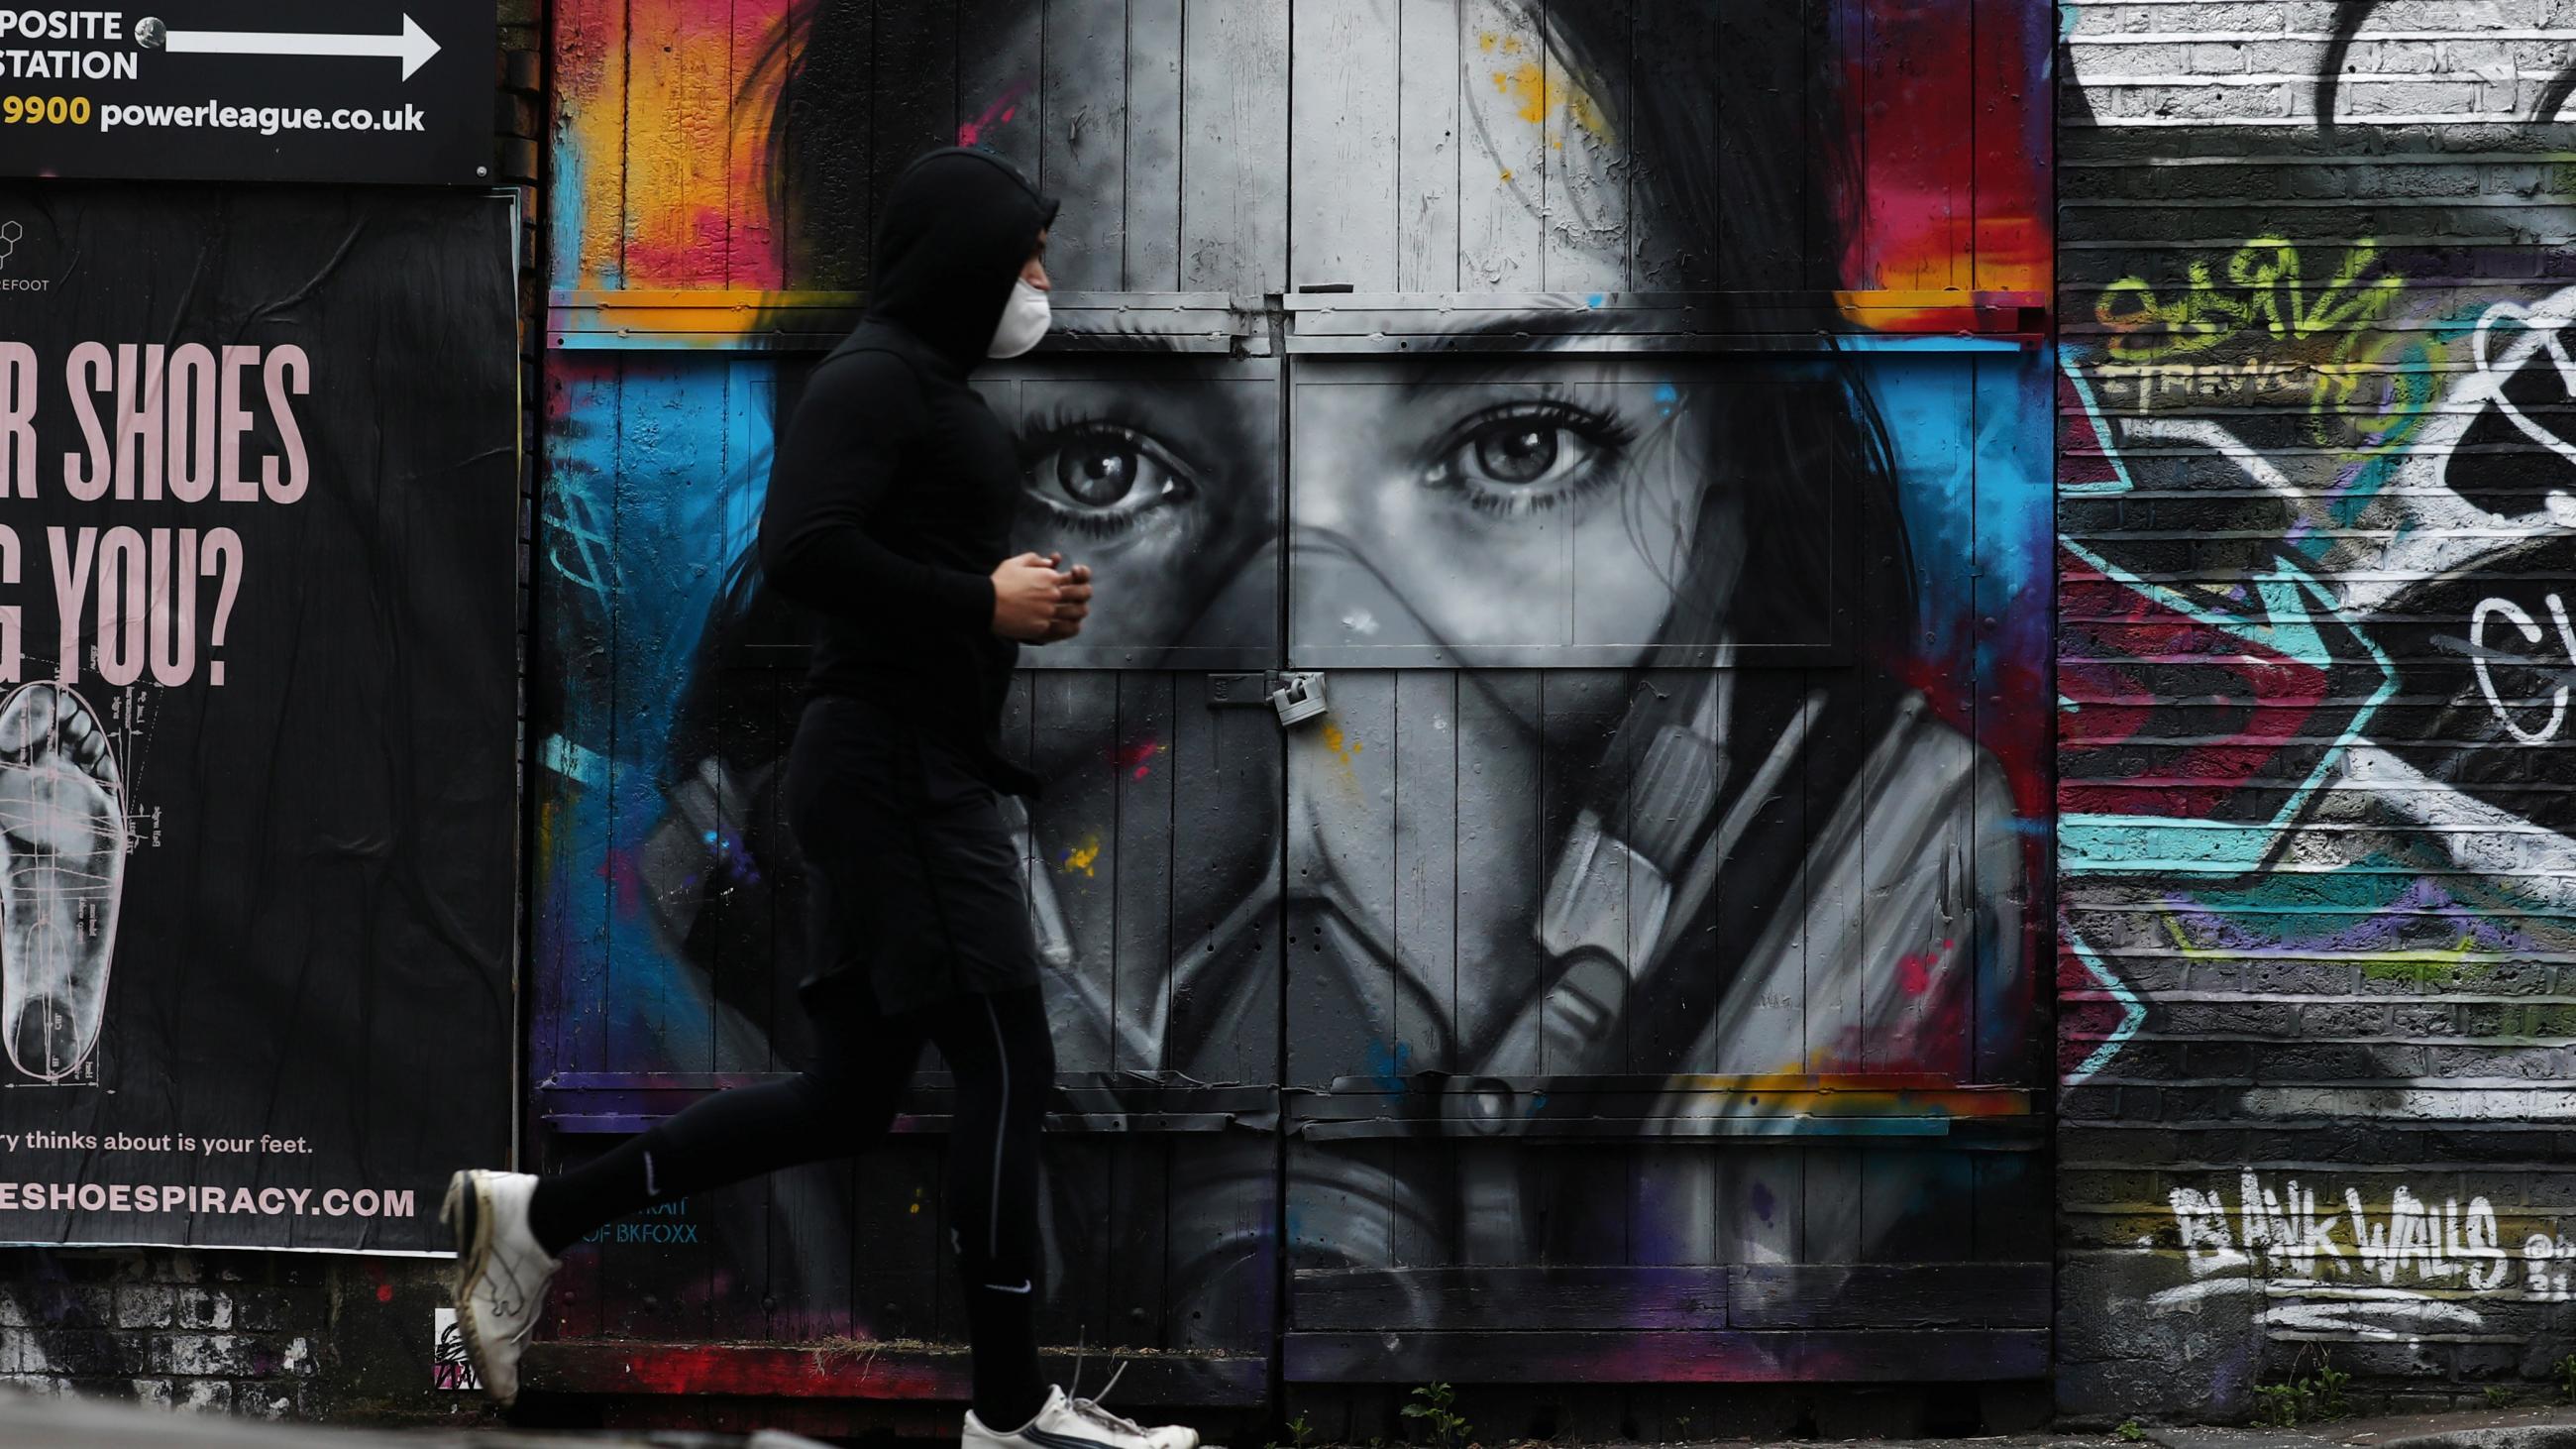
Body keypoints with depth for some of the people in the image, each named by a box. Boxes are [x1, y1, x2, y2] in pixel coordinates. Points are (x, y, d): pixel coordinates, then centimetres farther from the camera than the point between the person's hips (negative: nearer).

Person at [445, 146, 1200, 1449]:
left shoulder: (929, 389, 19)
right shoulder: (875, 378, -11)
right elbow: (804, 550, -25)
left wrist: (1023, 607, 8)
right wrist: (983, 606, -19)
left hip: (922, 772, 10)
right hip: (897, 768, -10)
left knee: (847, 1096, 10)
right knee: (1007, 1062, -6)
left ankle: (537, 1217, 14)